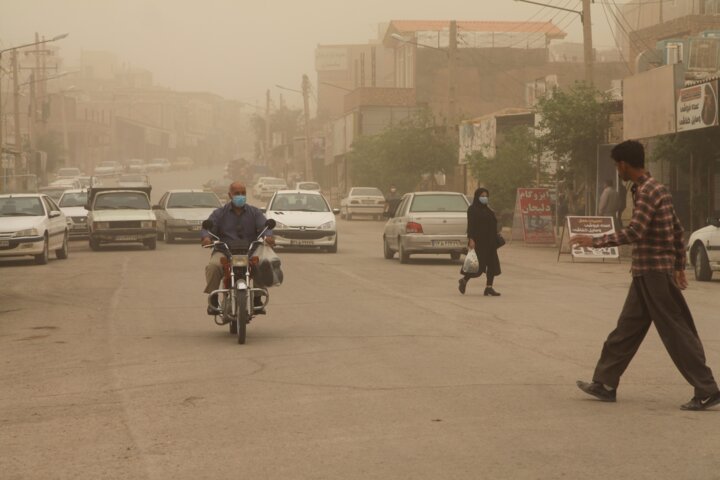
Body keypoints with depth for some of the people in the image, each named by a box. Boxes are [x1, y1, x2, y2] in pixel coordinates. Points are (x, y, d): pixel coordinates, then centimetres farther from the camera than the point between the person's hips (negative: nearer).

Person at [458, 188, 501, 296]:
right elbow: (470, 225, -14)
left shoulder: (488, 210, 18)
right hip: (478, 241, -8)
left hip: (489, 242, 8)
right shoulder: (473, 209, -6)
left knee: (492, 264, 0)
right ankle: (464, 280, 14)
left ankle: (489, 288, 1)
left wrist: (494, 240, 17)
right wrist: (471, 239, -23)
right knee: (479, 264, -6)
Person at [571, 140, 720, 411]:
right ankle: (605, 383, 20)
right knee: (627, 328, 13)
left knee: (676, 332, -6)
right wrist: (680, 266, 22)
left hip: (654, 273, -10)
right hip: (646, 274, 10)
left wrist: (595, 242, -18)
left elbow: (634, 232, -25)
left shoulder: (647, 191, -16)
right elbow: (678, 230, 18)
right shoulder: (654, 188, 15)